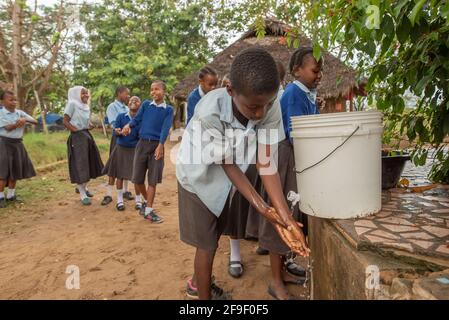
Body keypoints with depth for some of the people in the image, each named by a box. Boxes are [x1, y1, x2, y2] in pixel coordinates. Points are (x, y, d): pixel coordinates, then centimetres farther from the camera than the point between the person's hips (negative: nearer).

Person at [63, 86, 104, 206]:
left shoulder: (86, 107, 13)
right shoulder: (72, 104, -8)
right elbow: (65, 121, -10)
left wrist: (94, 126, -4)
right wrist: (77, 130, -15)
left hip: (87, 136, 8)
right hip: (77, 137, -8)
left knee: (90, 163, 13)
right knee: (80, 165, -3)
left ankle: (82, 187, 32)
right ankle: (82, 194, 4)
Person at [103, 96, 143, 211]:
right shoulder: (120, 116, -1)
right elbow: (115, 133, 0)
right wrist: (118, 132, -23)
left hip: (135, 149, -1)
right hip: (121, 148, 2)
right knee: (119, 175, 8)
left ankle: (138, 200, 19)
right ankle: (119, 200, 22)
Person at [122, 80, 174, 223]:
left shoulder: (168, 109, 1)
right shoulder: (146, 104, 7)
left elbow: (165, 128, -8)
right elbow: (136, 119, 5)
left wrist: (160, 145, -19)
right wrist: (128, 126, -17)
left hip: (157, 145, -2)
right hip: (142, 143, 2)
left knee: (153, 180, 1)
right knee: (137, 178, 5)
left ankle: (149, 210, 11)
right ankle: (148, 201, 29)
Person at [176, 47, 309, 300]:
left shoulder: (270, 108, -26)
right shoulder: (210, 113, -37)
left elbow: (267, 164, -25)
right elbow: (229, 164, -28)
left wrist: (286, 216, -33)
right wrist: (262, 207, -32)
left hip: (226, 182, 5)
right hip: (200, 178, -5)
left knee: (213, 237, 23)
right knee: (206, 244, 4)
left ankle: (199, 283, 49)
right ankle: (204, 295, 30)